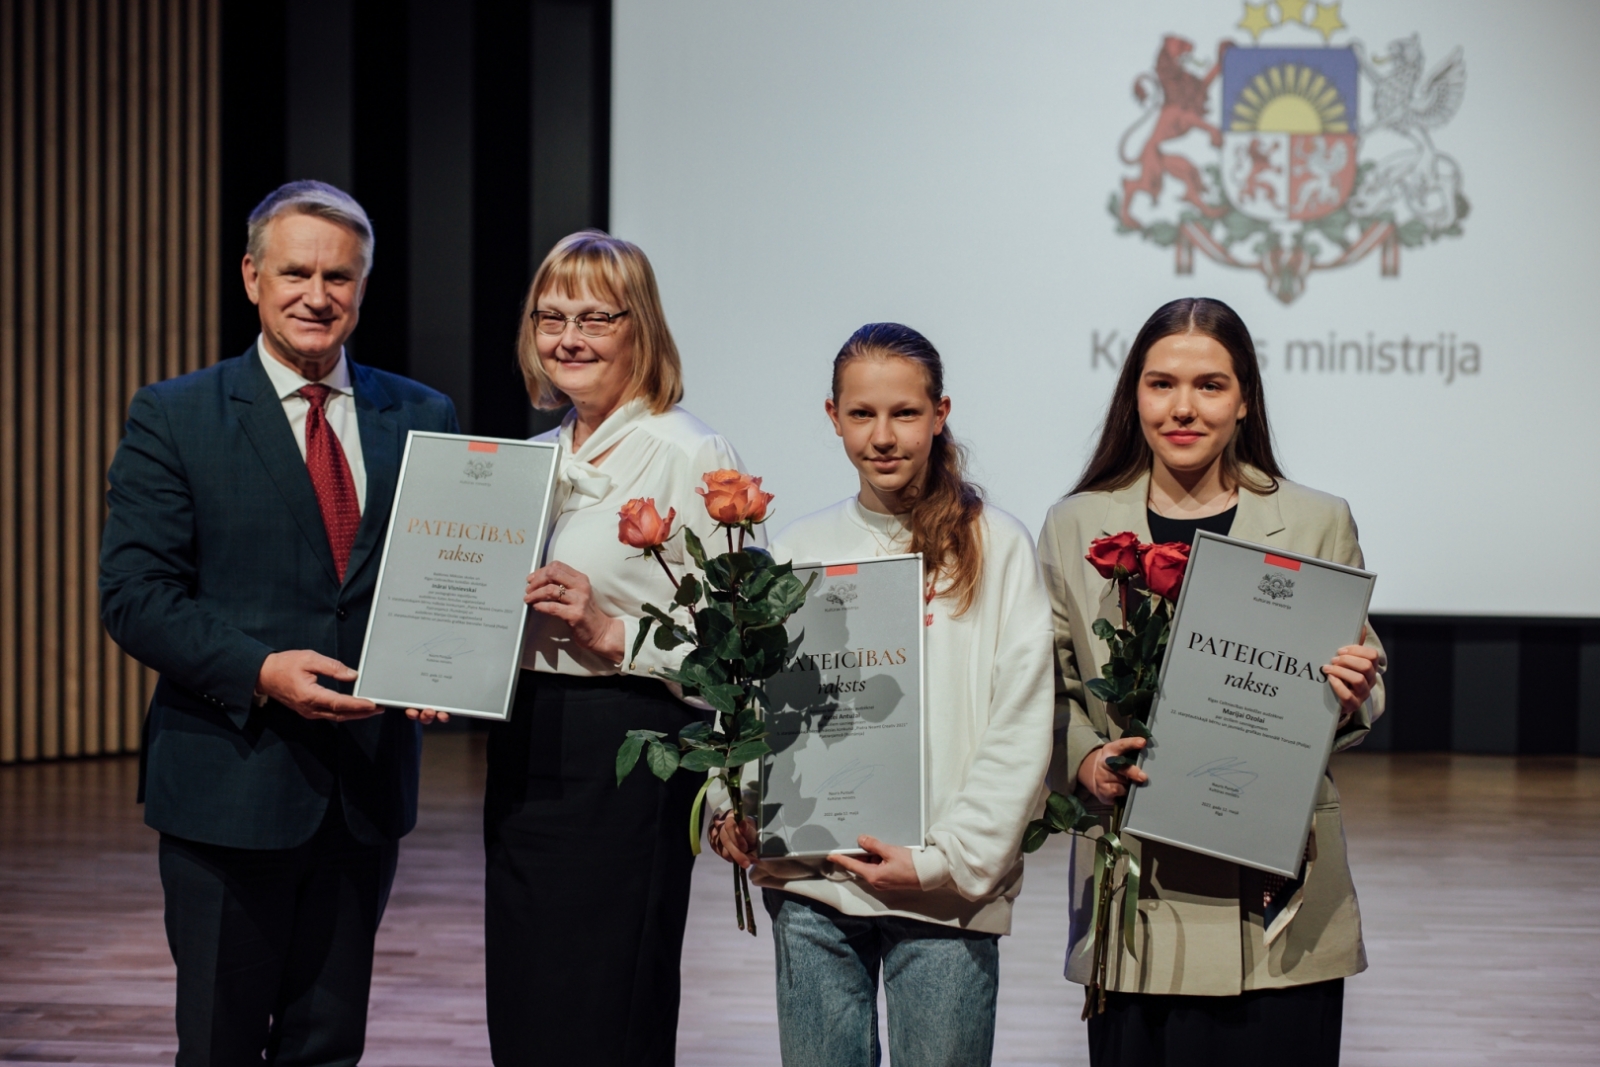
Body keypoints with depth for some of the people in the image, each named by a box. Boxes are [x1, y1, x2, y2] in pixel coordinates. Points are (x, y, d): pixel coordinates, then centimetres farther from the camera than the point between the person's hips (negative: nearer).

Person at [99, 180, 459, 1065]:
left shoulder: (422, 418, 8)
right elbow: (134, 595, -8)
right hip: (230, 783, -3)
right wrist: (260, 671, -21)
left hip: (366, 786, 3)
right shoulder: (173, 418, -2)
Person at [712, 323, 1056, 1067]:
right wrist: (730, 812, -4)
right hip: (810, 890, 3)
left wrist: (946, 859, -12)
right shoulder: (798, 550, 9)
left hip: (944, 899, -3)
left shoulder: (995, 546, -1)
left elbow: (1021, 731, -5)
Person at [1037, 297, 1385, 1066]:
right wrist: (1084, 762, -11)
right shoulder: (1075, 527, 6)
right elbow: (1046, 690, 8)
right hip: (1136, 889, 0)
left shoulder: (1318, 525, 5)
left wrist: (1350, 699, -12)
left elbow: (1366, 690, 10)